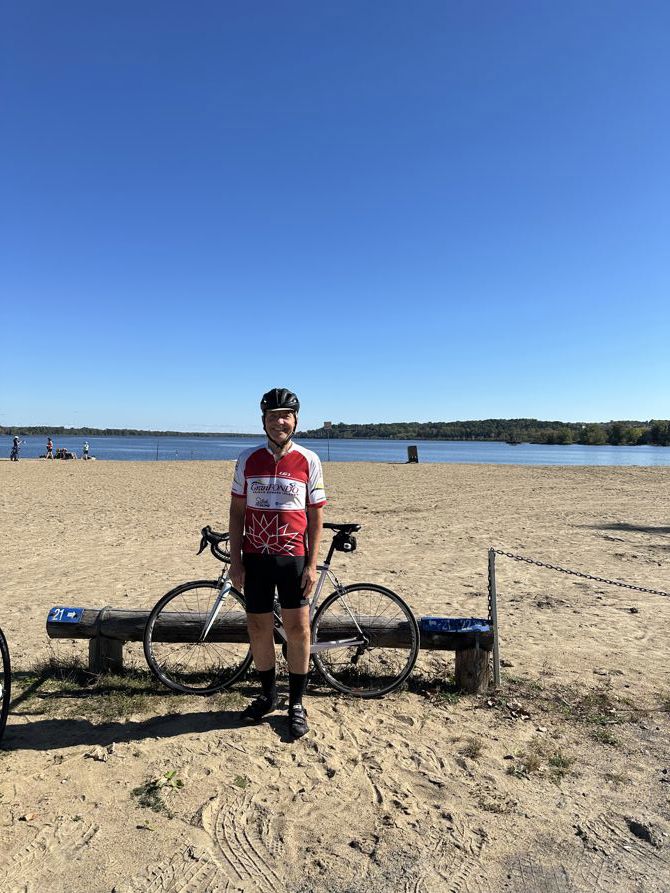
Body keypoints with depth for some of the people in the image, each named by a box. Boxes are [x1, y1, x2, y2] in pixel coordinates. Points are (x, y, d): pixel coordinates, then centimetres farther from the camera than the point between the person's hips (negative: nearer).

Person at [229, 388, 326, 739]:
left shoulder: (308, 461, -3)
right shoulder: (248, 459, 1)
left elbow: (316, 514, 0)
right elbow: (237, 511, 5)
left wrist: (312, 564, -5)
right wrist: (235, 560, 0)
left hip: (293, 558, -1)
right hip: (255, 558, 2)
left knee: (298, 629, 3)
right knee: (258, 629, 10)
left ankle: (296, 703, 21)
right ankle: (268, 695, 32)